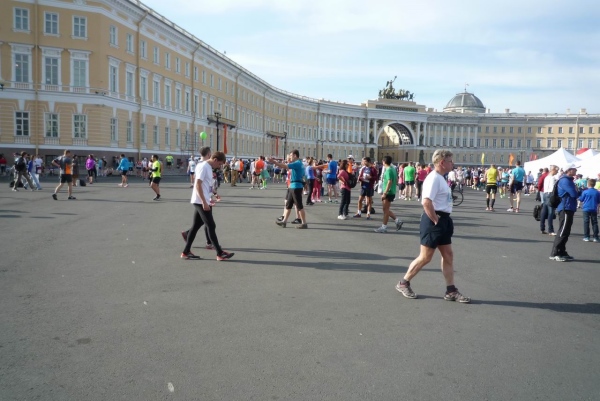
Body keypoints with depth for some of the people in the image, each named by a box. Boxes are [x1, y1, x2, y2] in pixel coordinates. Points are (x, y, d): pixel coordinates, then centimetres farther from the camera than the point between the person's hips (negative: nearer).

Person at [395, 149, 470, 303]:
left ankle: (451, 291, 19)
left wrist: (442, 220, 15)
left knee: (448, 255, 11)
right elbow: (426, 202, -29)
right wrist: (435, 221, -21)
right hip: (434, 222, -10)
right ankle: (403, 283, 13)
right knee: (425, 257, -1)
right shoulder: (434, 178, -18)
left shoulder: (440, 178, 14)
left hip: (443, 220, 10)